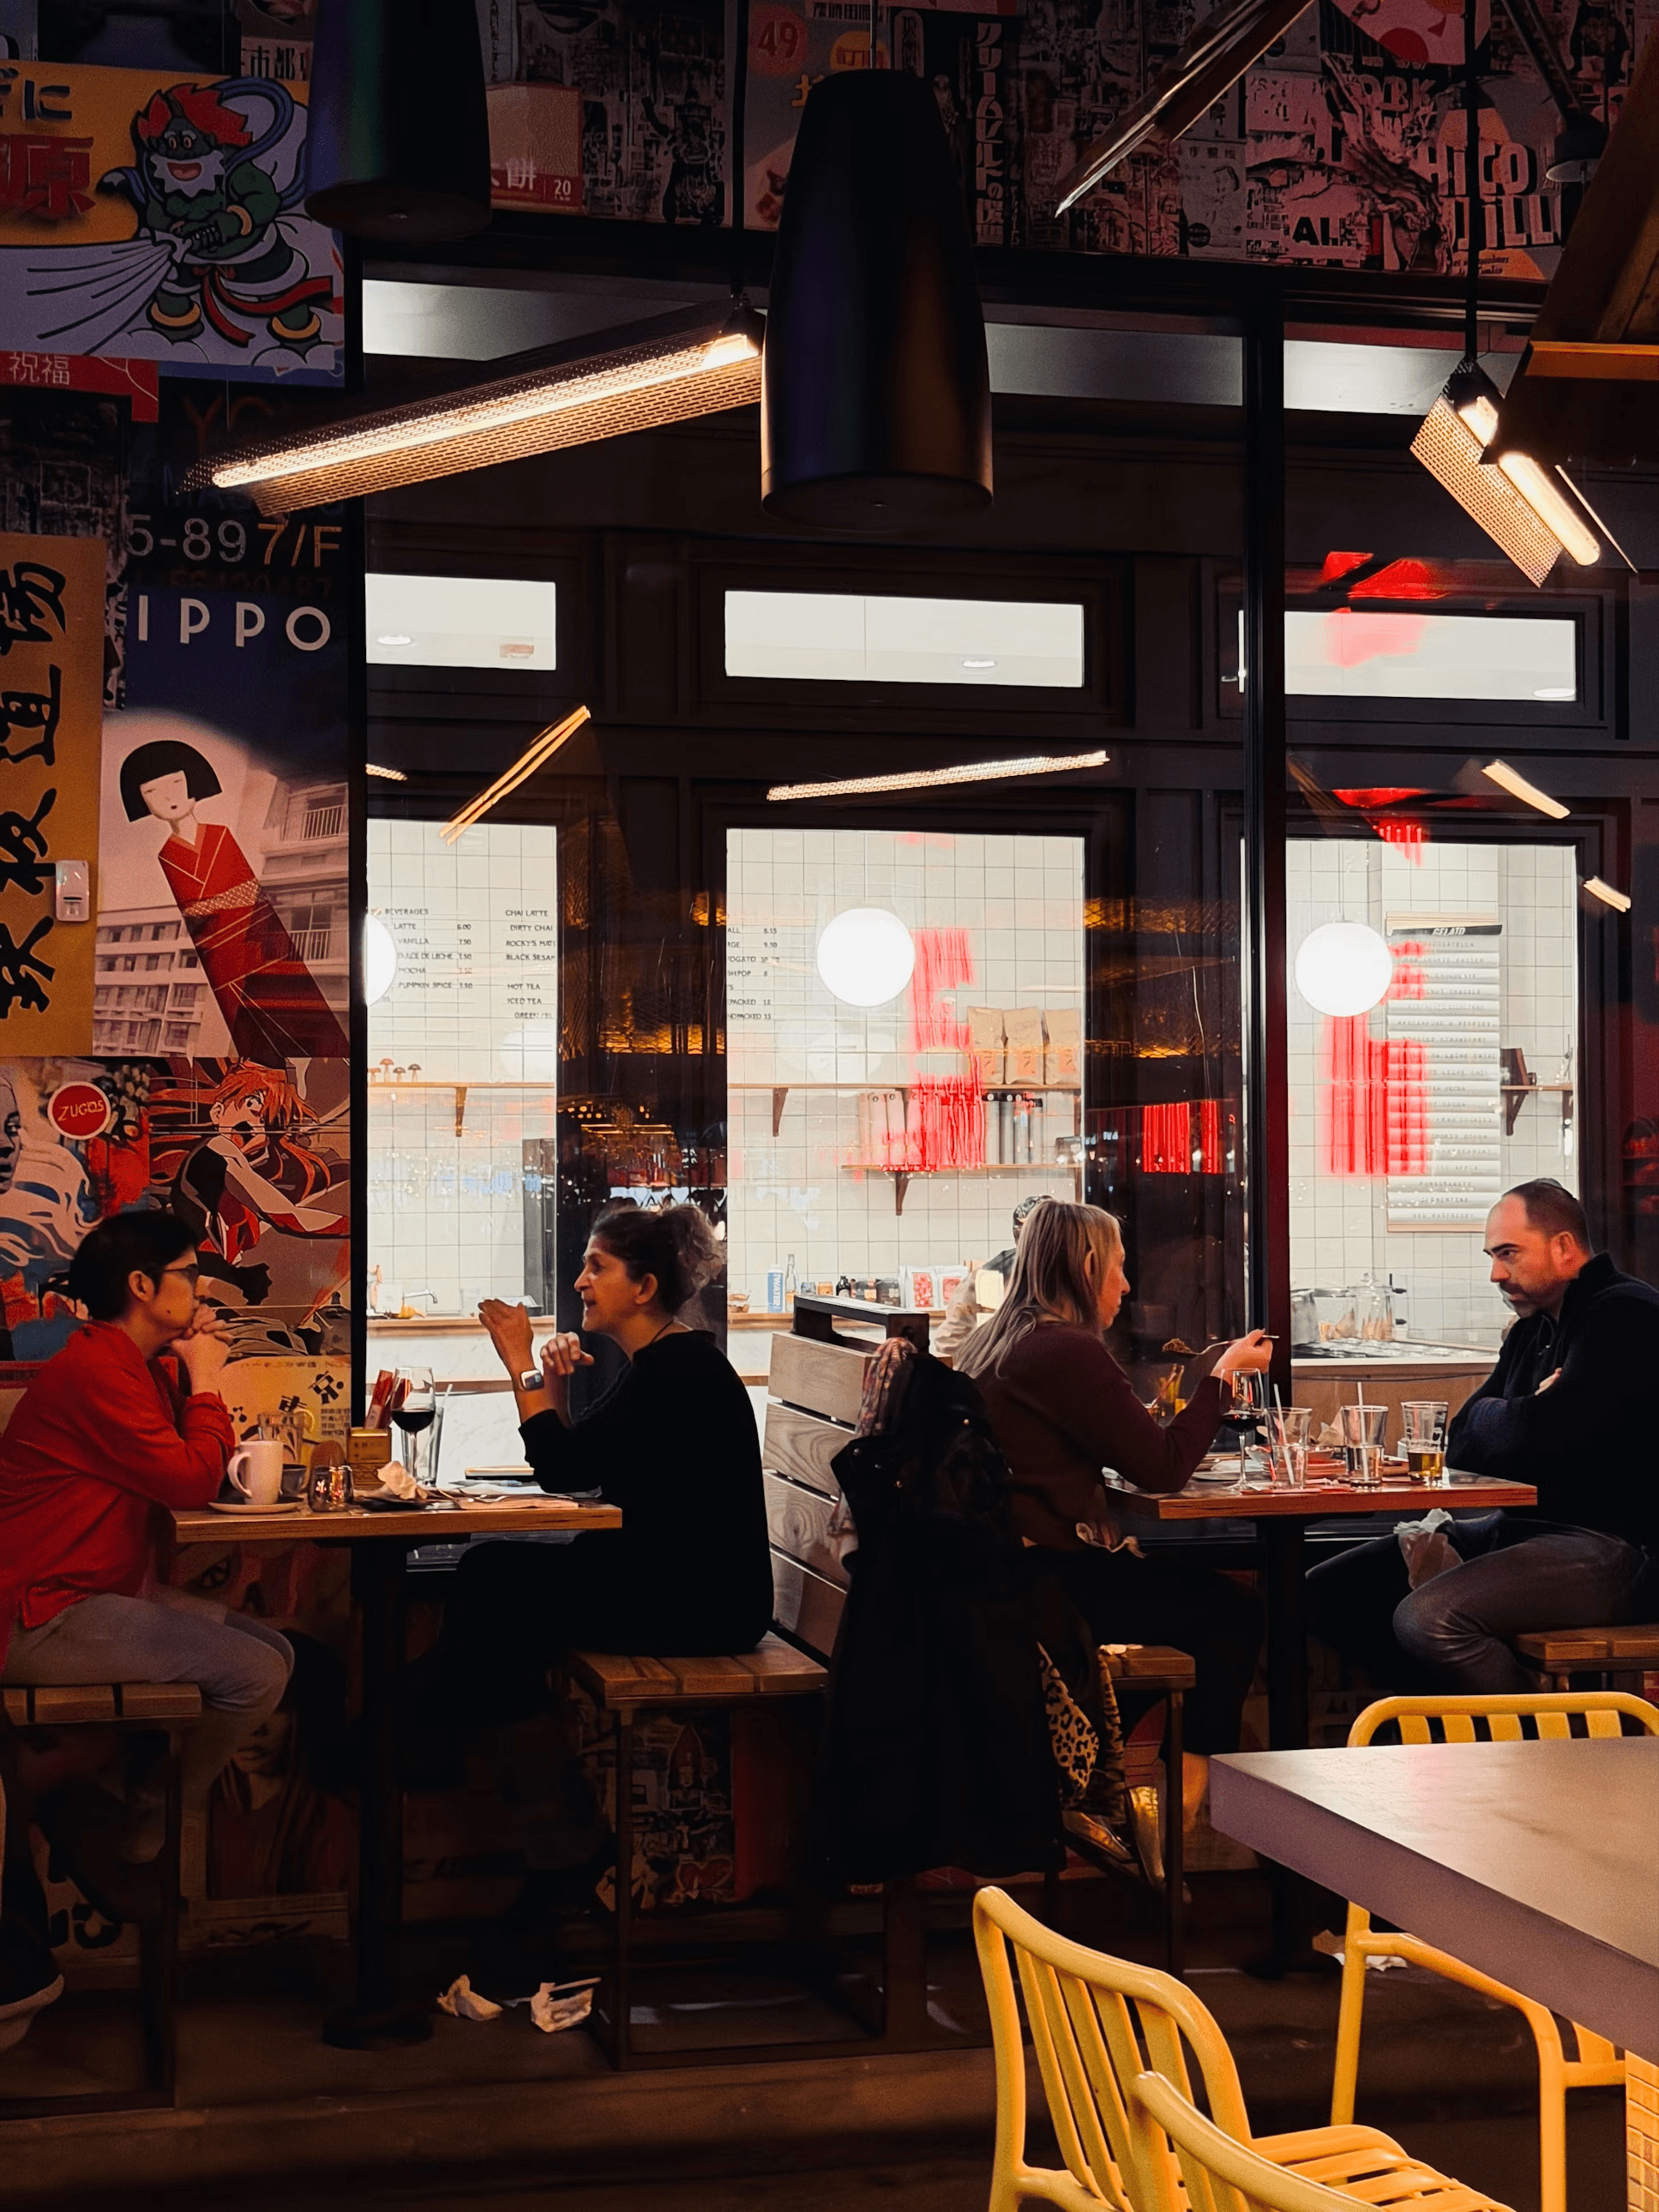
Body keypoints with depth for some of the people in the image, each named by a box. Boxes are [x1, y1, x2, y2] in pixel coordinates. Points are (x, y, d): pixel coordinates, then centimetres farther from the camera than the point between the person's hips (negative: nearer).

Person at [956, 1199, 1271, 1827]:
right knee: (1234, 1611, 4)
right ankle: (1195, 1785, 13)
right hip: (1045, 1586, -9)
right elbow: (1163, 1469, -11)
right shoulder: (1069, 1352, -16)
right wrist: (1220, 1374, -1)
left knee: (1193, 1583, 19)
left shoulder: (990, 1344, 13)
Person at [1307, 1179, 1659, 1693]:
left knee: (1429, 1618, -32)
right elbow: (1461, 1444, 15)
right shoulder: (1533, 1329, 16)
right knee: (1328, 1592, 4)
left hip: (1612, 1546, -10)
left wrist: (1488, 1417, -1)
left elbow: (1533, 1436, -24)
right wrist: (1523, 1417, -7)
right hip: (1522, 1526, 10)